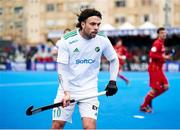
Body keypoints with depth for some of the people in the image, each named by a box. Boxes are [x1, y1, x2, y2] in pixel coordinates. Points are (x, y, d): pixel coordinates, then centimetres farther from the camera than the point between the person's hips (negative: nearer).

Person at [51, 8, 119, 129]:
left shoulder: (103, 40, -7)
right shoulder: (67, 40, -13)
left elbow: (114, 60, 9)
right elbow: (62, 69, -12)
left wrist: (113, 81, -2)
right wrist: (66, 92, -22)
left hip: (89, 90, 1)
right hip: (67, 88, 0)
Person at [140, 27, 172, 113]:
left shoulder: (162, 43, 15)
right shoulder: (157, 43, -15)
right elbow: (152, 54, -25)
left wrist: (165, 57, 6)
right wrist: (163, 57, -22)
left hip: (158, 69, 10)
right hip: (154, 68, -10)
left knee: (165, 86, 7)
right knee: (155, 88, -6)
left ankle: (149, 99, 17)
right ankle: (144, 106, 7)